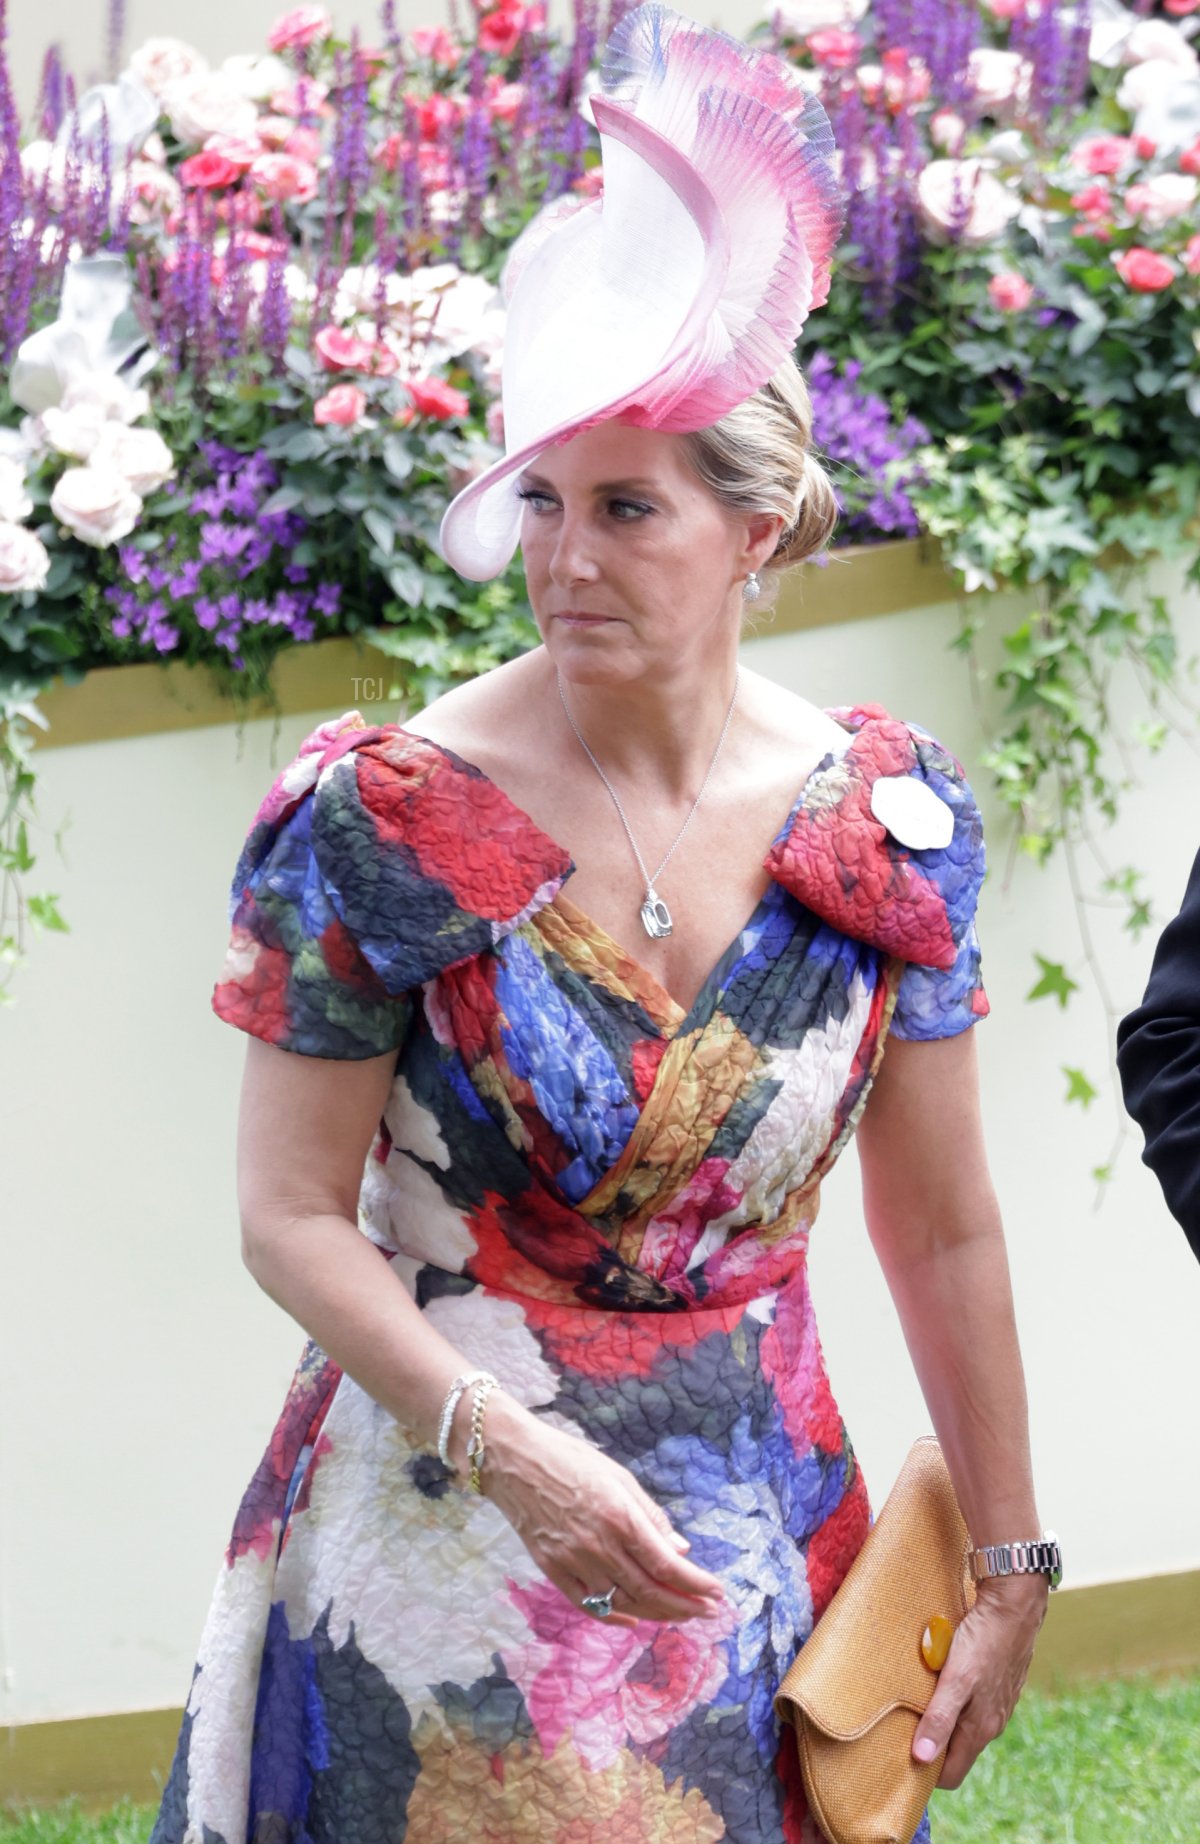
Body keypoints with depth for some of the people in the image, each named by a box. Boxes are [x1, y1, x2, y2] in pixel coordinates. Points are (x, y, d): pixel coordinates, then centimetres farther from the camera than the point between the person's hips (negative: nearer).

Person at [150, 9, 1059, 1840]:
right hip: (436, 1534, -2)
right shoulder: (391, 816, -11)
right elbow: (292, 1216, -9)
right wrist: (506, 1443, -22)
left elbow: (944, 1234, 4)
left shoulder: (886, 823, -3)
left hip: (758, 1536, 3)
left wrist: (1011, 1572, 8)